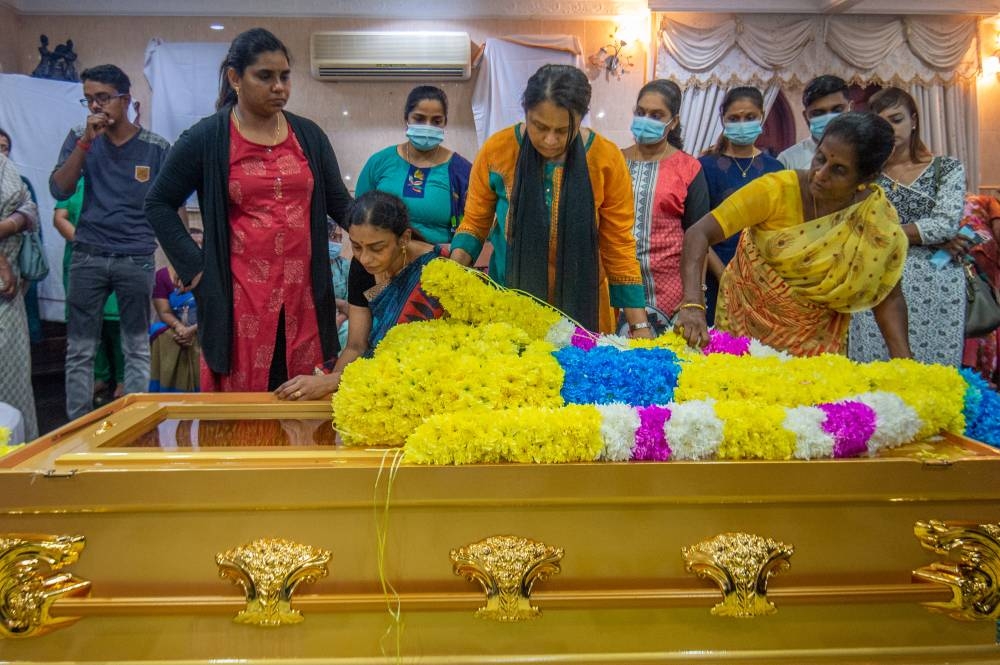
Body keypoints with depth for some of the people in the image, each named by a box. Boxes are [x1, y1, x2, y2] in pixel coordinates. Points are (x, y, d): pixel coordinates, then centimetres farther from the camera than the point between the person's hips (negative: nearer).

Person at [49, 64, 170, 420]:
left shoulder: (156, 148, 1)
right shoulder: (80, 139, 6)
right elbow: (59, 191, -4)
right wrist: (86, 141, -12)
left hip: (137, 259, -2)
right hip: (87, 257, 2)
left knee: (137, 349, 5)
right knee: (79, 350, 5)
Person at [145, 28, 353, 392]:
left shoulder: (309, 135, 10)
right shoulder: (206, 138, 0)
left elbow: (340, 204, 12)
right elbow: (159, 204, 6)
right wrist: (194, 266, -3)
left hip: (303, 295, 3)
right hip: (240, 297, -3)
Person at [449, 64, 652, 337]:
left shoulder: (606, 159, -11)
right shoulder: (496, 150, -10)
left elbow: (619, 246, -5)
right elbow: (474, 222, 2)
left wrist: (639, 325, -8)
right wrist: (455, 267, -16)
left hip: (582, 309, 0)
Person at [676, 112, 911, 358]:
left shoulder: (878, 219, -13)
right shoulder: (778, 189, -20)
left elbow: (888, 296, -6)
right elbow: (698, 233, -25)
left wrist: (905, 363, -19)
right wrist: (692, 306, -38)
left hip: (816, 339, 1)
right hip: (746, 319, -1)